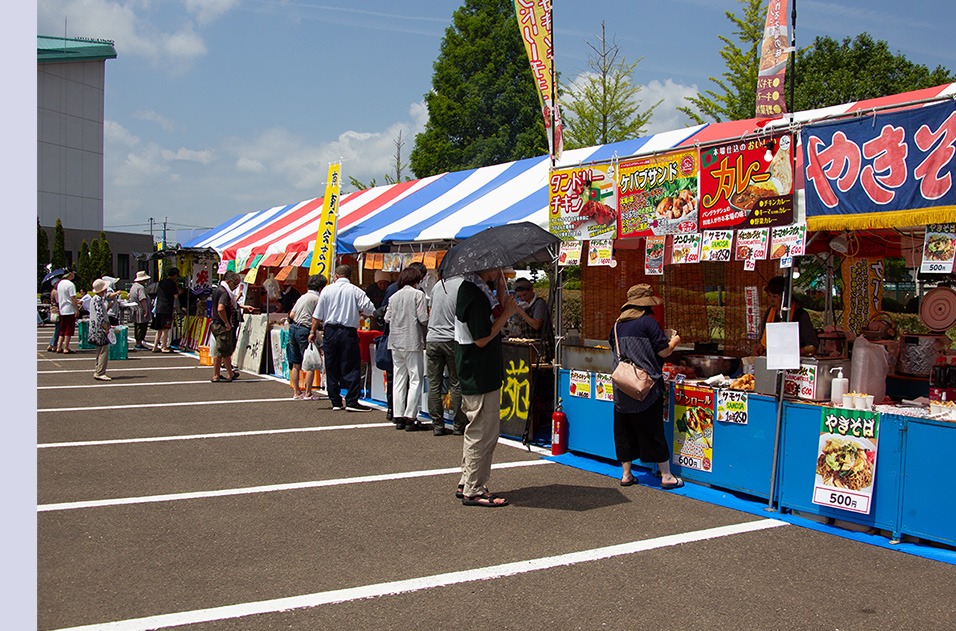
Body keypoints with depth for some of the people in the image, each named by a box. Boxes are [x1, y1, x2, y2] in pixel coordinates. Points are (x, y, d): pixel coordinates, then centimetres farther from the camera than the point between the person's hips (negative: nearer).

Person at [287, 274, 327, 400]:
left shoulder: (302, 297, 17)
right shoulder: (317, 299, -6)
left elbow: (291, 315, 15)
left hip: (293, 328, 8)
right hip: (305, 330, -8)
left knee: (296, 364, 12)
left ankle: (296, 392, 17)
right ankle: (308, 393, -3)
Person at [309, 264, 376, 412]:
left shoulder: (327, 290, 4)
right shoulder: (356, 291, -2)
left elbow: (317, 315, 6)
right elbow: (370, 309, -7)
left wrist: (313, 332, 16)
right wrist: (358, 312, 13)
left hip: (330, 331, 2)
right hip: (348, 332, -2)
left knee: (332, 367, 10)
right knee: (351, 367, -1)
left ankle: (335, 402, 12)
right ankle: (351, 401, -9)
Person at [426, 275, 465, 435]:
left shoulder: (438, 285, 12)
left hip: (432, 339, 4)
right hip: (452, 340, -4)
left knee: (434, 385, 5)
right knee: (456, 384, 3)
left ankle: (437, 425, 5)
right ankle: (458, 425, 6)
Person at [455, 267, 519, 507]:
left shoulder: (476, 288, 10)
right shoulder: (474, 295, -21)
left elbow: (497, 310, 11)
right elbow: (482, 339, -21)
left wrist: (501, 284, 1)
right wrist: (507, 313, -14)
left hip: (476, 374, 11)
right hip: (480, 376, -11)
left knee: (478, 431, 19)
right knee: (483, 433, -1)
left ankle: (466, 483, 28)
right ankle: (473, 491, 8)